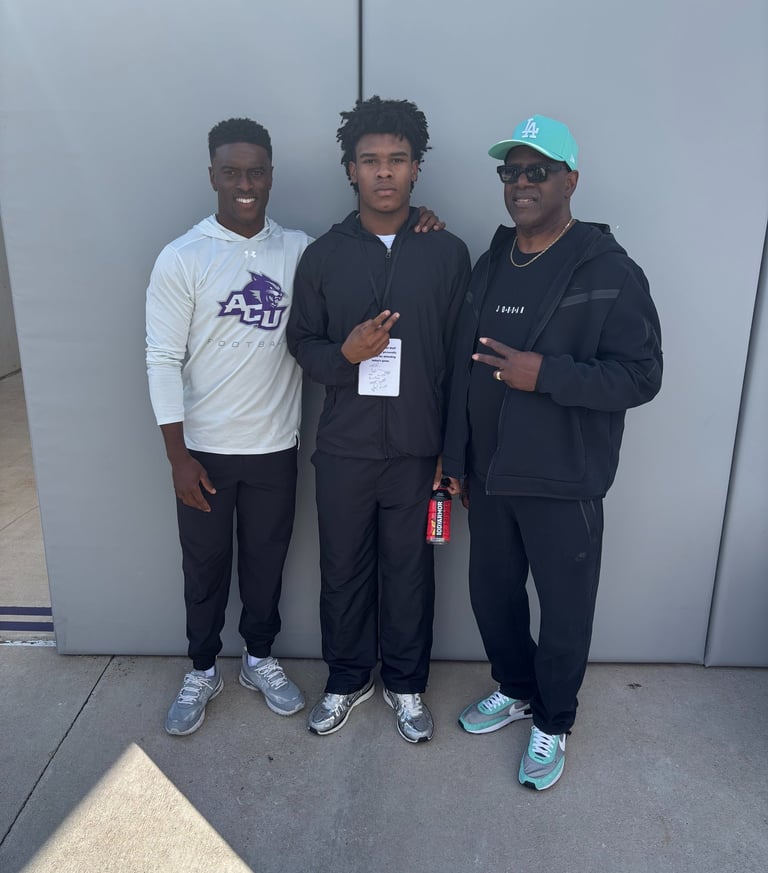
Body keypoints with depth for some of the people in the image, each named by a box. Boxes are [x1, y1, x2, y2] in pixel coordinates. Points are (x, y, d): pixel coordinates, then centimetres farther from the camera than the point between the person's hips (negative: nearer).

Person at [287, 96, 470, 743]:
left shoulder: (448, 253, -1)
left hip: (418, 448, -1)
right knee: (344, 570, 14)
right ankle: (347, 678, 37)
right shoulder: (323, 256, 1)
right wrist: (345, 353, -17)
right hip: (343, 448, 1)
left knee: (410, 570, 12)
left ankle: (406, 684, 35)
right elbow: (301, 340, 6)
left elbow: (461, 355, 0)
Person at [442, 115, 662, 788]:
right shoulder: (490, 266, 9)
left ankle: (553, 722, 34)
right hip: (491, 477, 6)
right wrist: (457, 460, 11)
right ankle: (514, 689, 45)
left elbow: (641, 375, -14)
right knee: (492, 594, 19)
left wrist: (544, 373, -26)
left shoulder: (610, 272, -10)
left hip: (565, 484, -5)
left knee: (565, 612, 10)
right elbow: (465, 370, 11)